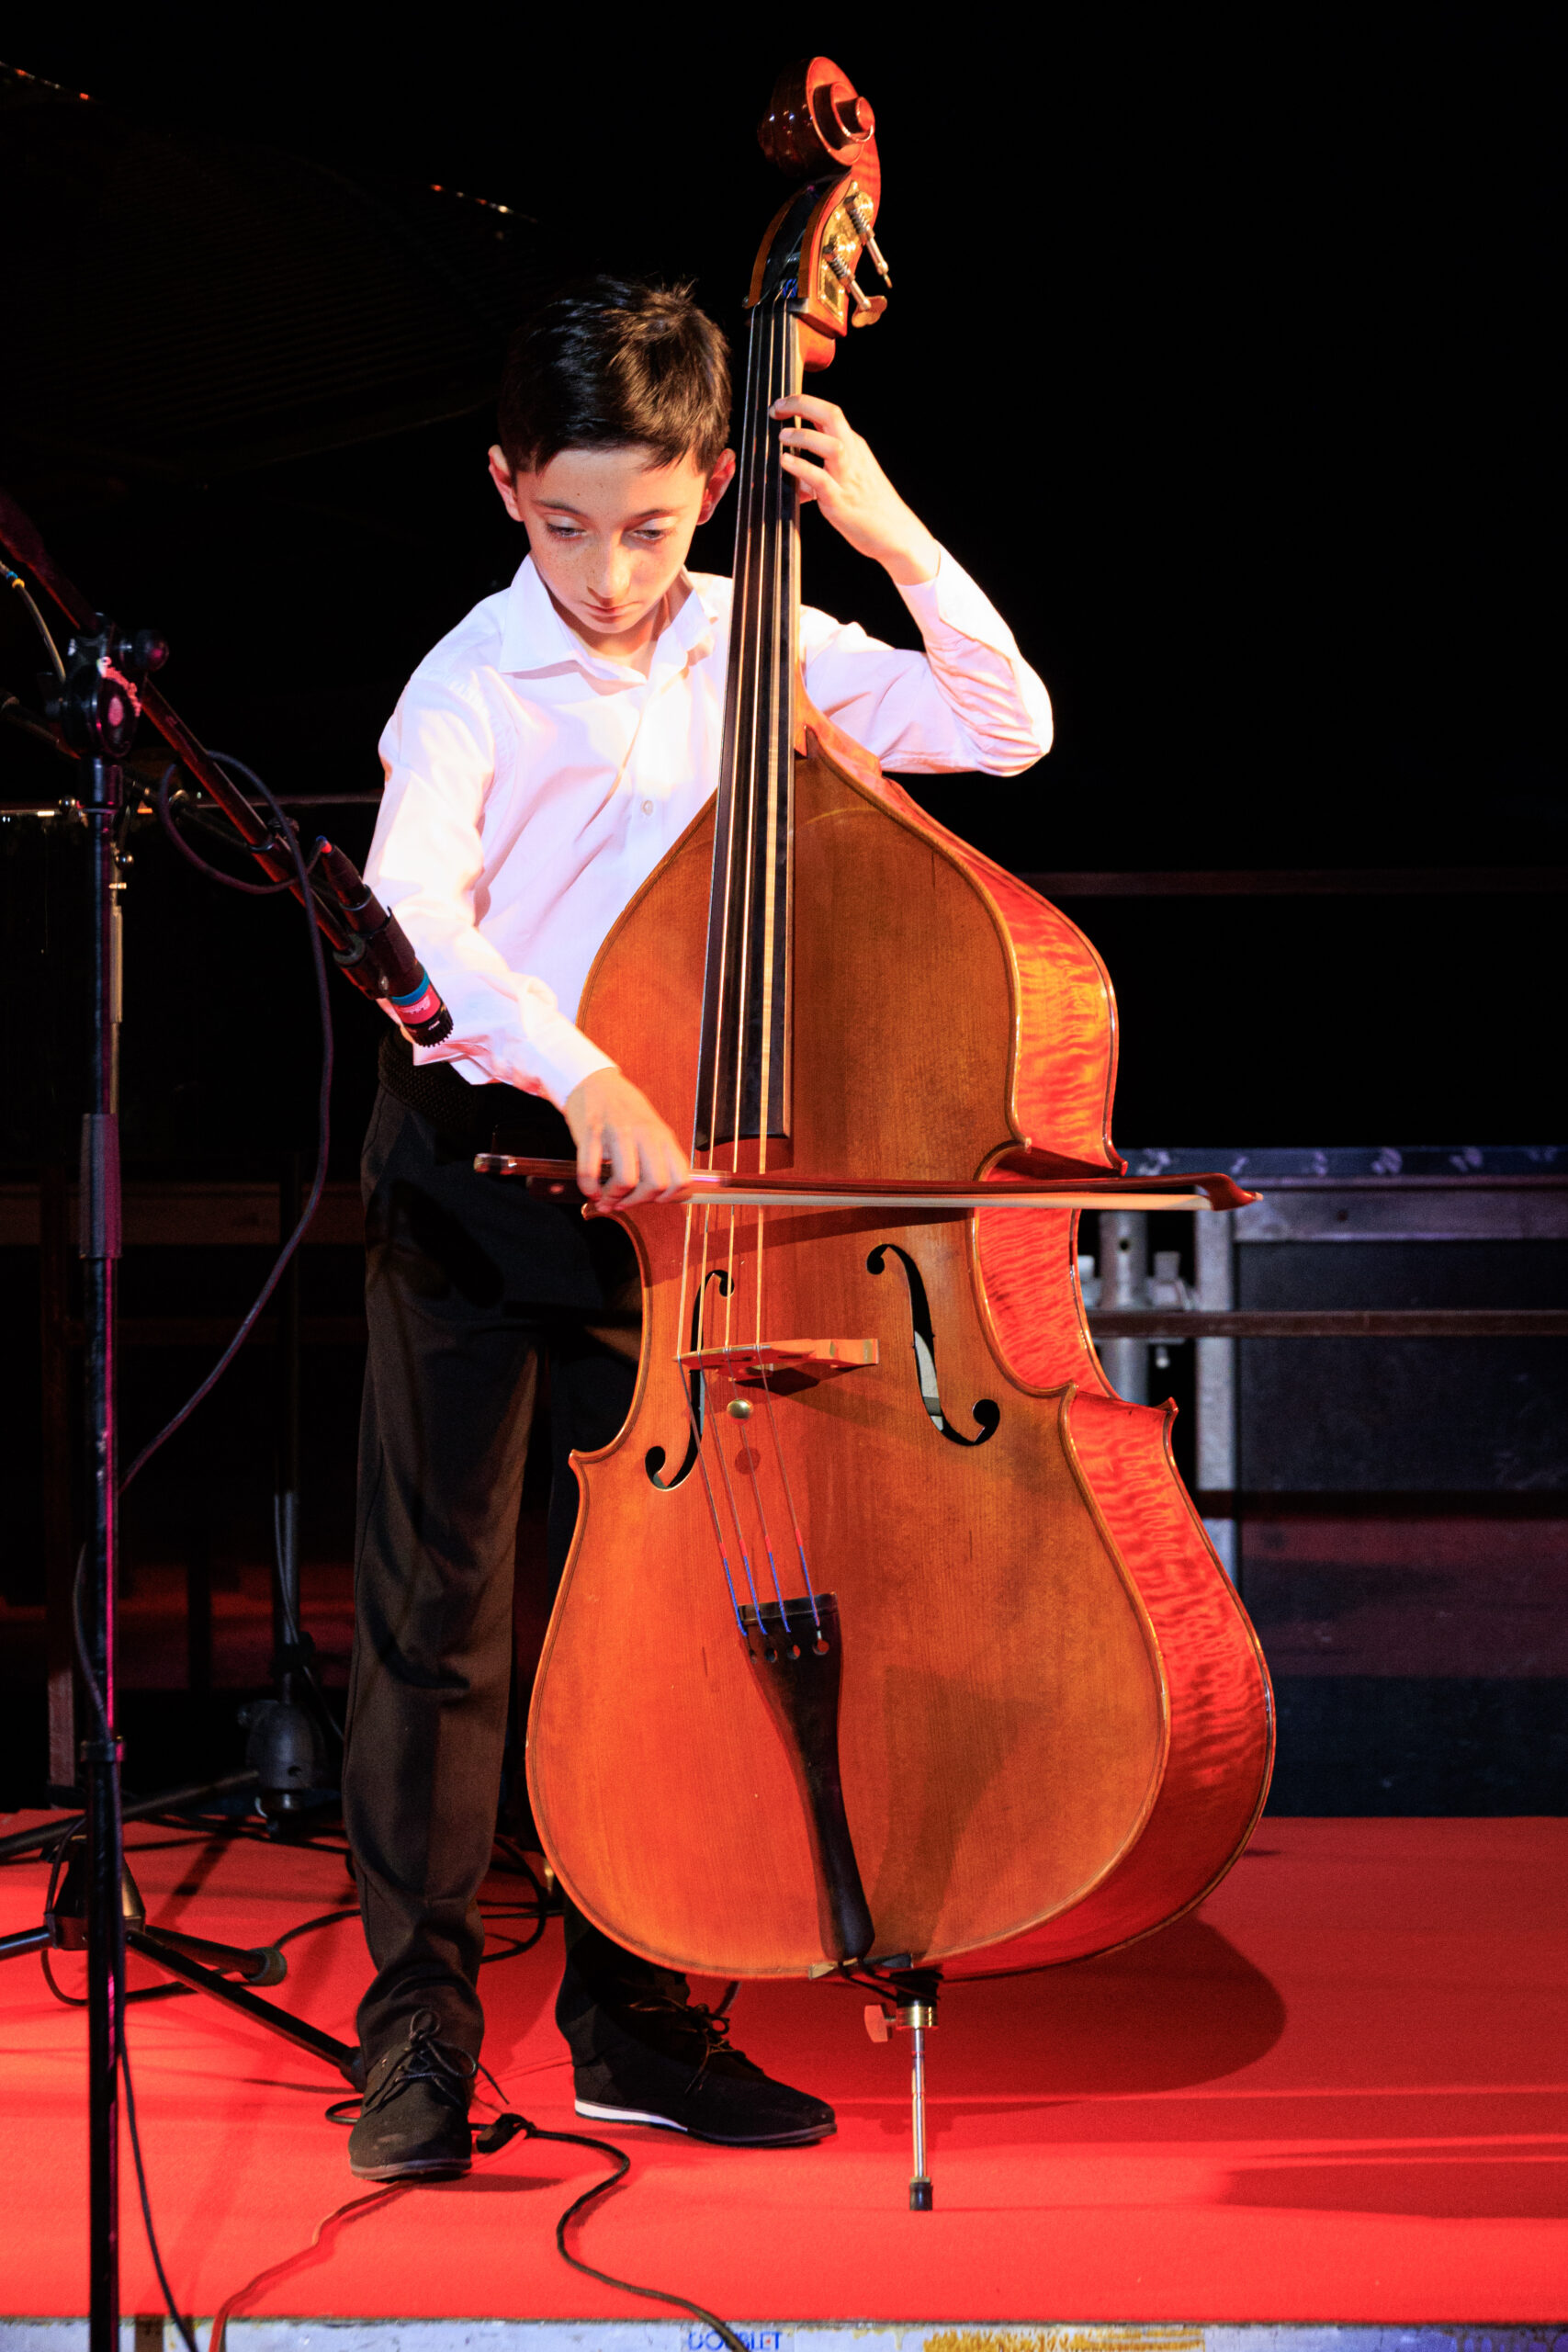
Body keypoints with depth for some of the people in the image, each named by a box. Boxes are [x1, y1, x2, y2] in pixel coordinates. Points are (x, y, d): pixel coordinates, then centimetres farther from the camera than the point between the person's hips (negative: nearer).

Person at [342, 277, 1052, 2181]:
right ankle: (418, 2024, 10)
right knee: (434, 1601, -1)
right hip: (473, 1162, -3)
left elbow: (1007, 730, 3)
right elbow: (410, 920, -26)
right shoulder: (475, 684, -10)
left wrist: (894, 539, -7)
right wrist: (574, 1070, -39)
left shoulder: (763, 649, 4)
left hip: (661, 1171, 4)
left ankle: (629, 2018, 20)